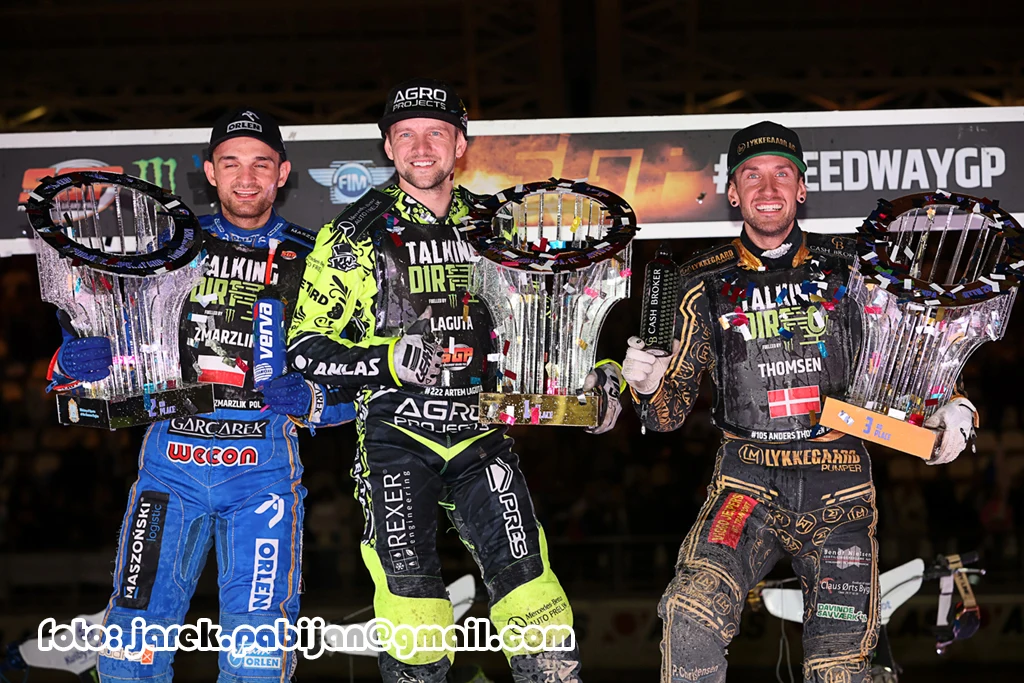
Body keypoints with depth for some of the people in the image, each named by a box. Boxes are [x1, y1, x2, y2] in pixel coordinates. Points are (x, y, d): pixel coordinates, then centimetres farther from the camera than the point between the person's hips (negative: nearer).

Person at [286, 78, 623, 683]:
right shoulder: (355, 236, 3)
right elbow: (306, 349, -1)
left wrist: (596, 372, 8)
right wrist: (390, 361, -16)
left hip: (481, 433, 2)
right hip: (396, 434, -2)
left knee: (528, 583, -10)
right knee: (411, 601, -9)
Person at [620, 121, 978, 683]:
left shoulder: (846, 268, 7)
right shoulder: (706, 284, 7)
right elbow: (671, 413, 8)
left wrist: (952, 407, -2)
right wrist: (648, 386, -14)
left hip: (838, 488, 1)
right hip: (747, 480, -1)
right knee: (692, 615, -28)